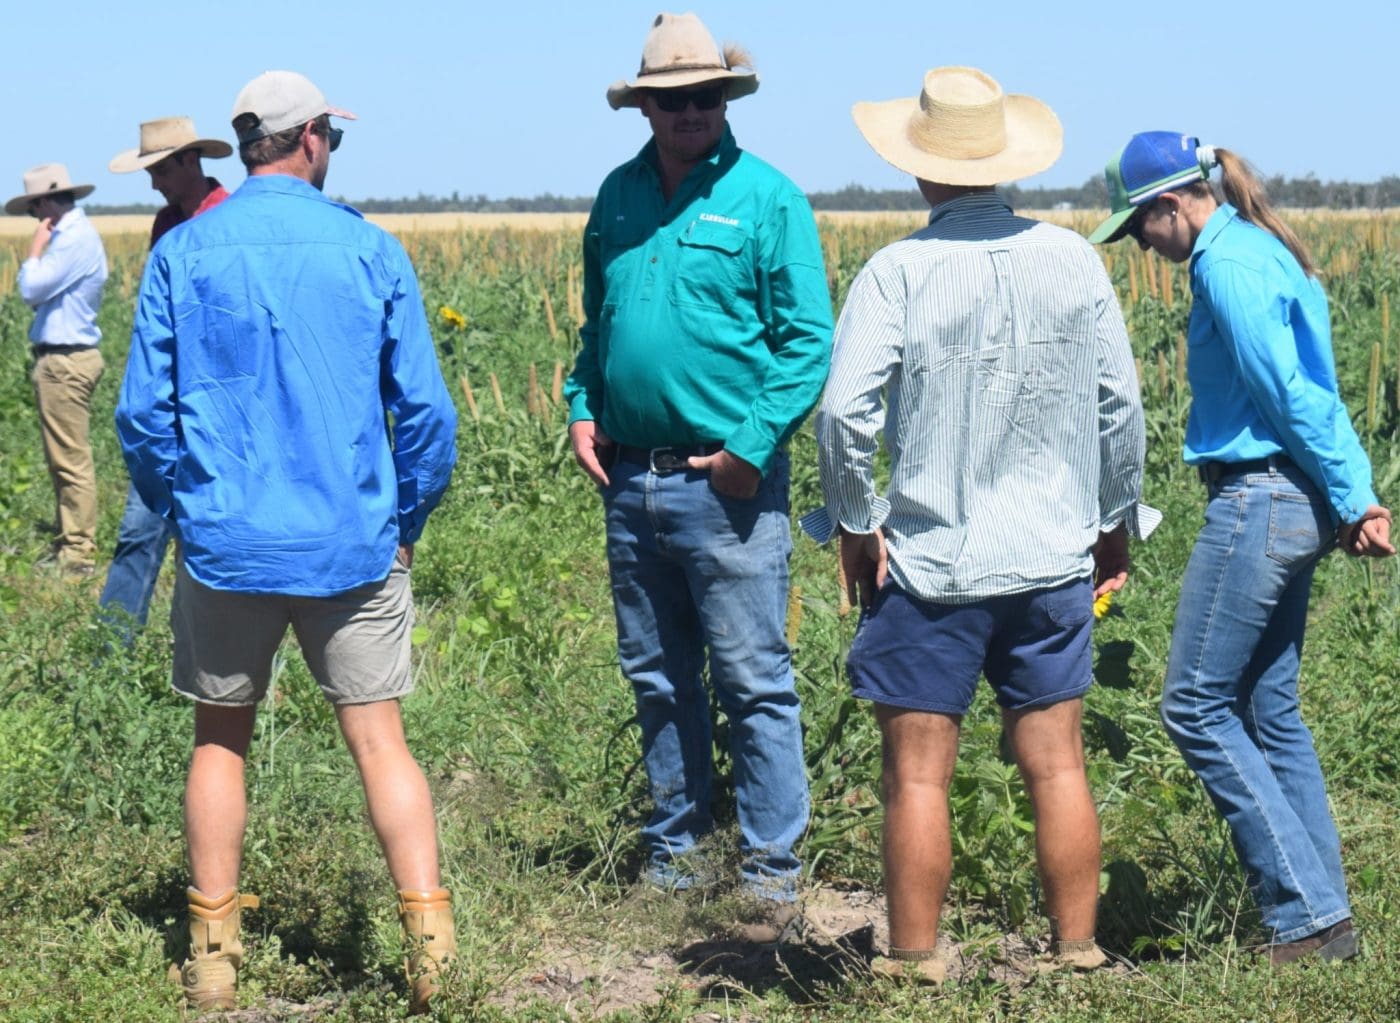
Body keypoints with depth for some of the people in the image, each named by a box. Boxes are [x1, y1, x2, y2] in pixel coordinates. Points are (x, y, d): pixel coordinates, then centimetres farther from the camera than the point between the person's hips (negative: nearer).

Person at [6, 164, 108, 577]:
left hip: (65, 363, -11)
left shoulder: (75, 238, -16)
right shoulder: (72, 234, 15)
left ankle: (78, 556, -3)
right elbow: (43, 293, 15)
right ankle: (69, 546, 23)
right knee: (64, 460, 16)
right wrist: (42, 249, 5)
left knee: (71, 462, -6)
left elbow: (32, 289, -19)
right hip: (62, 359, 11)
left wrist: (36, 248, -6)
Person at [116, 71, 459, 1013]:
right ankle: (431, 945, -3)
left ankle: (213, 954, 16)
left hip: (226, 545, 1)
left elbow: (143, 413, 0)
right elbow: (426, 414, -1)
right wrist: (406, 526, 13)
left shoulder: (180, 254, -1)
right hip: (353, 544, -1)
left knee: (221, 738, 13)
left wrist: (177, 512, 16)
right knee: (379, 737, 4)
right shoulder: (373, 252, -2)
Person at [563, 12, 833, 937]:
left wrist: (753, 444, -15)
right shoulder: (619, 197, 12)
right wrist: (581, 409, 7)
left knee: (754, 684, -3)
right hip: (629, 479, 6)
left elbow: (807, 340, -7)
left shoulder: (767, 198, -5)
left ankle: (772, 874, 5)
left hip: (726, 480, -6)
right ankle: (675, 857, 25)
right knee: (657, 681, 13)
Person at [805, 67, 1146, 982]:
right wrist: (1115, 521, 18)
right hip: (1054, 561, 4)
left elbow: (844, 412, -16)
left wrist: (854, 525, -2)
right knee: (1057, 764, 9)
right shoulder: (1074, 260, 1)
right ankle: (1077, 954, 15)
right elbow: (1122, 407, 5)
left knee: (919, 773, 4)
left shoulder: (899, 272, -11)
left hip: (930, 562, -4)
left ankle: (916, 963, 10)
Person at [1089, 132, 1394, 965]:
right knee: (1271, 710, 13)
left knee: (1196, 705, -4)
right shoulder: (1269, 250, 17)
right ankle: (1323, 920, 17)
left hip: (1259, 503, -10)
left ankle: (1309, 918, -4)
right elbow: (1311, 393, 12)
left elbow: (1291, 395, -17)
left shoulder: (1227, 265, -15)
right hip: (1294, 506, 10)